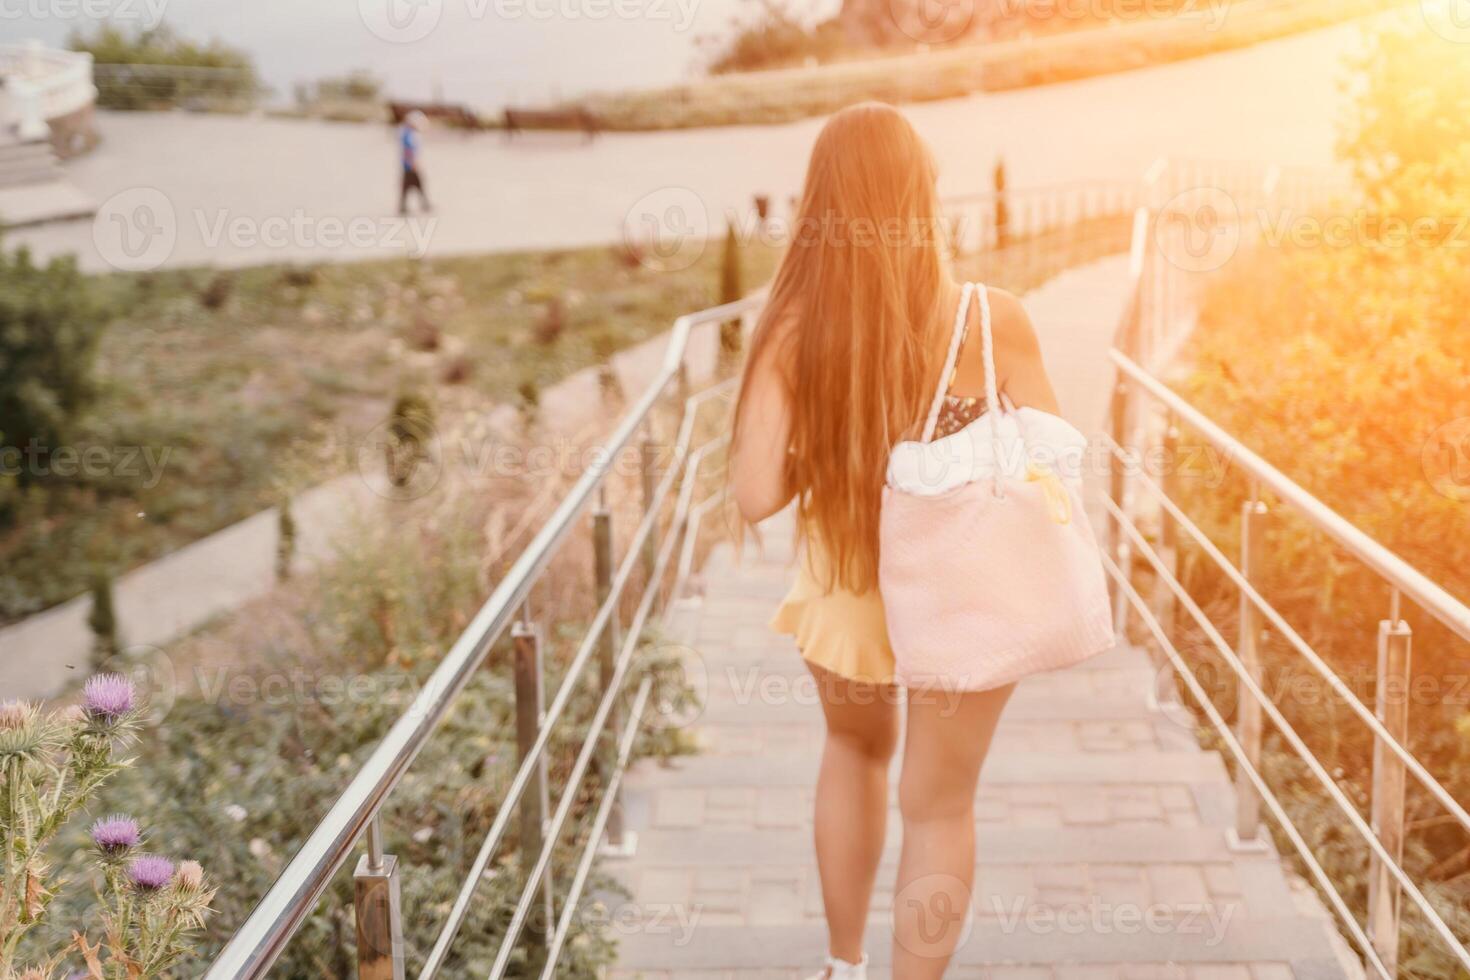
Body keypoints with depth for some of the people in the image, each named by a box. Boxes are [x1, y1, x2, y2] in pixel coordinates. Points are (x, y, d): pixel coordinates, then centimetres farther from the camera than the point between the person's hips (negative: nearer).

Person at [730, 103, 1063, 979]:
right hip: (964, 598, -2)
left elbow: (756, 496, -18)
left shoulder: (793, 332, -17)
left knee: (856, 748, 31)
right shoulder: (990, 320, -19)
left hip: (846, 596, 2)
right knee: (940, 805, 16)